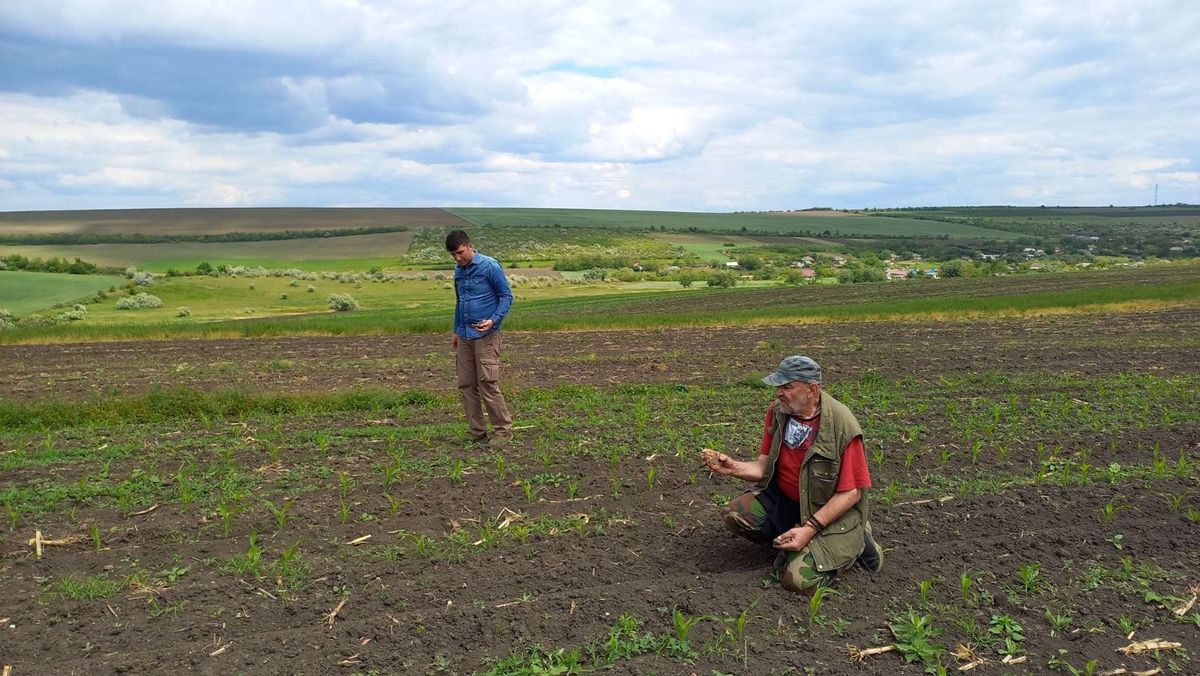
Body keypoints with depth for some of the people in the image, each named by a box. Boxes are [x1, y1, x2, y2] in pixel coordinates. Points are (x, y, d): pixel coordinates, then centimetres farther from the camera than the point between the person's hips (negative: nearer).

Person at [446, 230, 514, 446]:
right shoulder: (458, 271, 14)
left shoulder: (490, 266, -7)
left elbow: (506, 296, -7)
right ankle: (476, 432, 14)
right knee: (466, 385, 6)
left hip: (485, 336, -7)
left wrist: (494, 320, -20)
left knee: (488, 383, -9)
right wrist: (456, 330, 25)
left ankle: (503, 430, 2)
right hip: (465, 336, 7)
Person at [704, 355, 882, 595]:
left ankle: (853, 543, 6)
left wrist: (810, 528, -24)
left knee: (799, 579, -21)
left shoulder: (842, 425, -22)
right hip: (781, 499, 6)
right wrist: (734, 467, -22)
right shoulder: (777, 411, -6)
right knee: (734, 514, -17)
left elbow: (851, 493, -18)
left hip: (829, 512, -5)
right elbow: (764, 466, 0)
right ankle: (788, 543, 6)